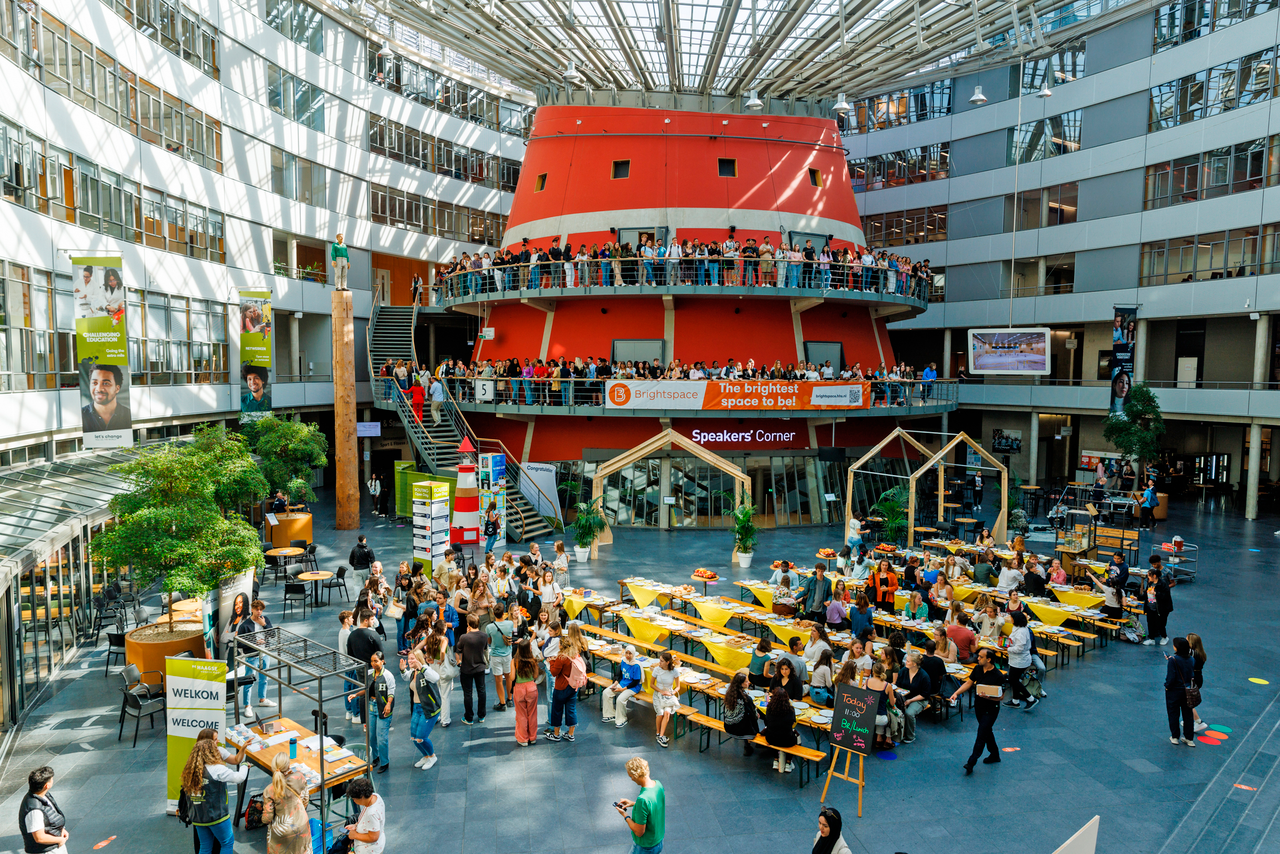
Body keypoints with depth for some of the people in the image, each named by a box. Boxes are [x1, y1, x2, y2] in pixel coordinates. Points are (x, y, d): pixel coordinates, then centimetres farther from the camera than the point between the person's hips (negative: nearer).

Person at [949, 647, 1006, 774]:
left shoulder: (998, 676, -22)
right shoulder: (977, 669, -4)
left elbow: (1000, 697, -16)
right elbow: (968, 683, 4)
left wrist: (988, 697, -34)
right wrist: (956, 693, -7)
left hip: (991, 709, -7)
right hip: (978, 705, 7)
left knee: (981, 735, -6)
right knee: (987, 731, 21)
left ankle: (971, 763, -5)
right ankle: (994, 755, 41)